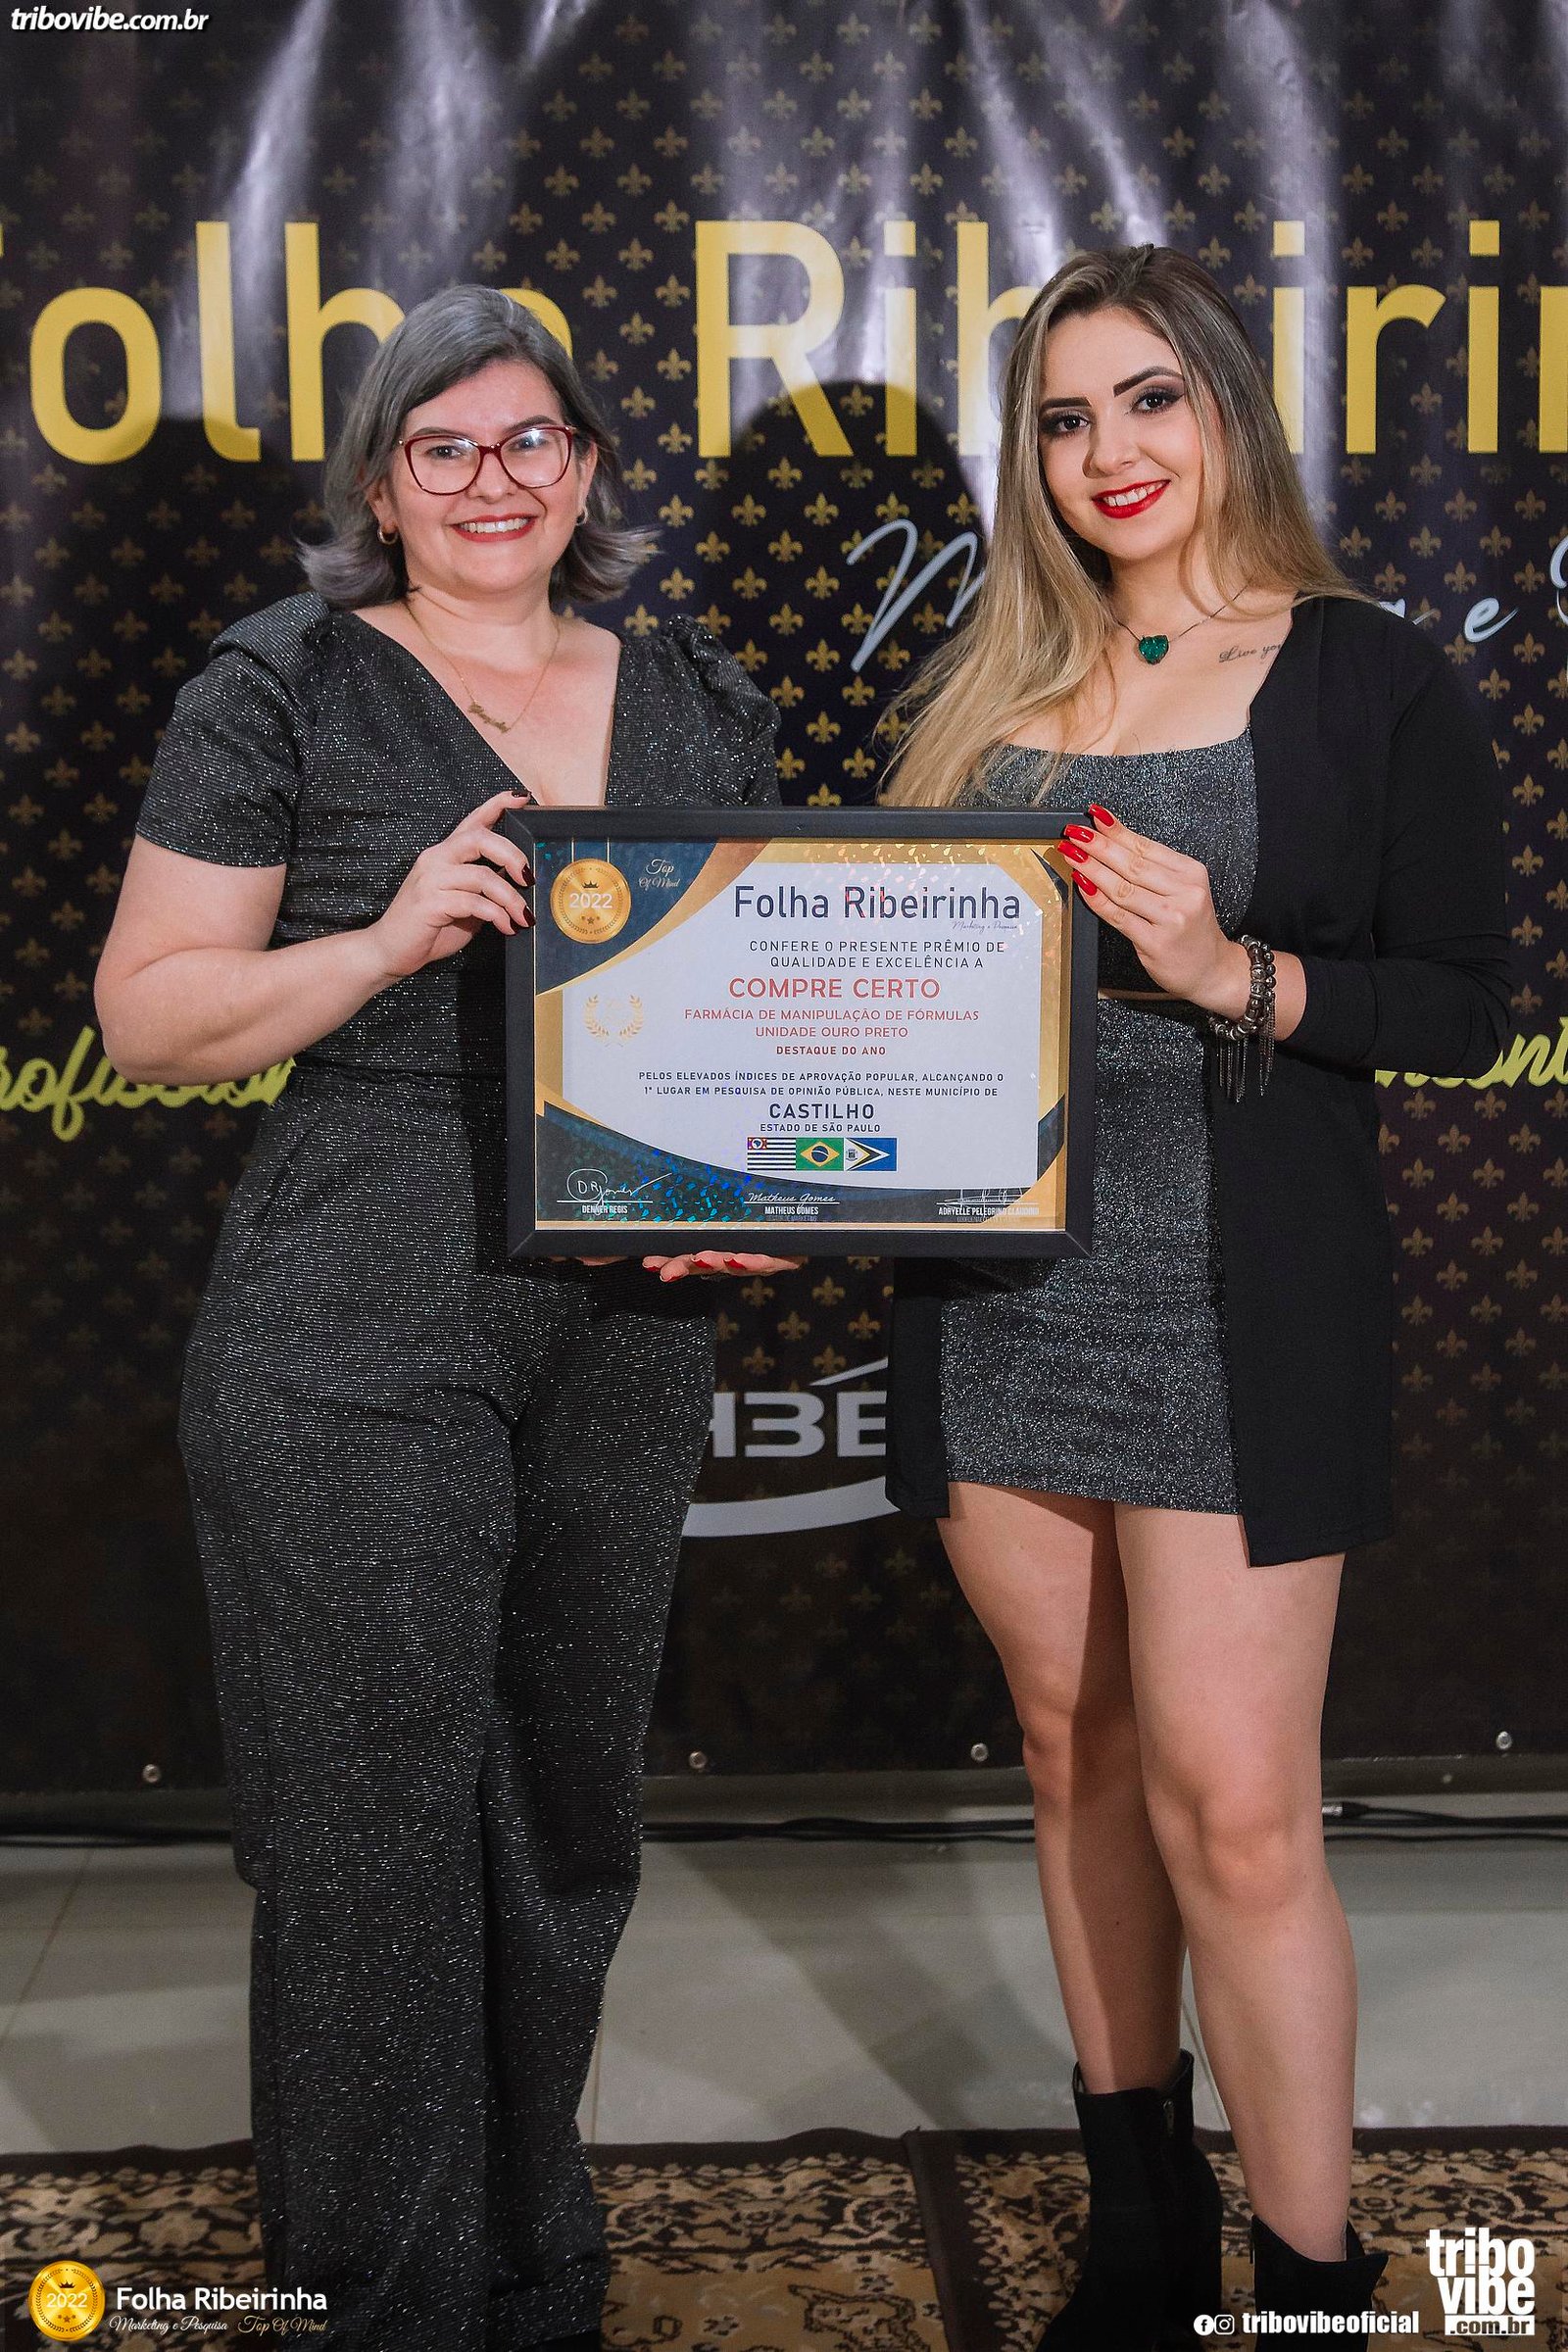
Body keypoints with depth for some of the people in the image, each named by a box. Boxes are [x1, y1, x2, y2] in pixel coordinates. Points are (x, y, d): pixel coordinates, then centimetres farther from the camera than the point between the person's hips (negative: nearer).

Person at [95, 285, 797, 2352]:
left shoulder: (701, 706, 13)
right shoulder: (286, 691, 0)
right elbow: (150, 1015, -3)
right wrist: (389, 937, -17)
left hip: (629, 1333, 5)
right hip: (358, 1337, -4)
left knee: (569, 1815, 14)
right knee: (378, 1836, -1)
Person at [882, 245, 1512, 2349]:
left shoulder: (1370, 679, 0)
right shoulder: (990, 694, 13)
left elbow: (1468, 1005, -3)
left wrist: (1233, 973, -17)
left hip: (1235, 1300, -5)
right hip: (995, 1286, 5)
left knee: (1231, 1804, -8)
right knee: (1078, 1762, 13)